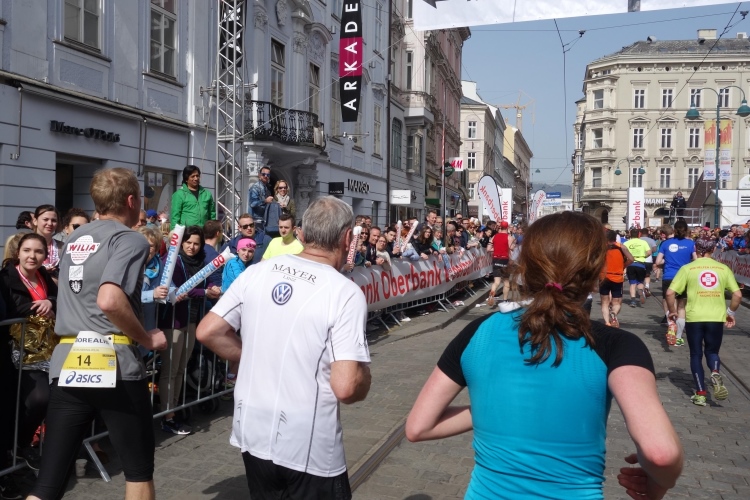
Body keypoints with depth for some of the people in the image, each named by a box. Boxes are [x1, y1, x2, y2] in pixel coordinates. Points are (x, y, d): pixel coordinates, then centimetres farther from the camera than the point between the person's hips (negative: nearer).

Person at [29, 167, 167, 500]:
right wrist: (147, 339, -11)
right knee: (138, 467, 12)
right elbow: (109, 301, -24)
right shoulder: (130, 239, -8)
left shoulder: (75, 239, 16)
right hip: (113, 363, -6)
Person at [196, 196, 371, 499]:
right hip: (309, 448, -5)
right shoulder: (345, 292, -18)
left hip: (251, 433, 5)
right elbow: (346, 387, -24)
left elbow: (208, 332, 2)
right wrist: (364, 381, -2)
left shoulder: (256, 272, -3)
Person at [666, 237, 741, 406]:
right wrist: (730, 312, 16)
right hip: (716, 318, 2)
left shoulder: (687, 268, -2)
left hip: (694, 318, -2)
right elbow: (738, 295, 1)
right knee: (712, 352, 19)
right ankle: (716, 374, -12)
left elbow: (670, 293, -8)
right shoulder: (723, 269, 4)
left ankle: (700, 394, 10)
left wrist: (672, 311, 8)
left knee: (696, 355, 13)